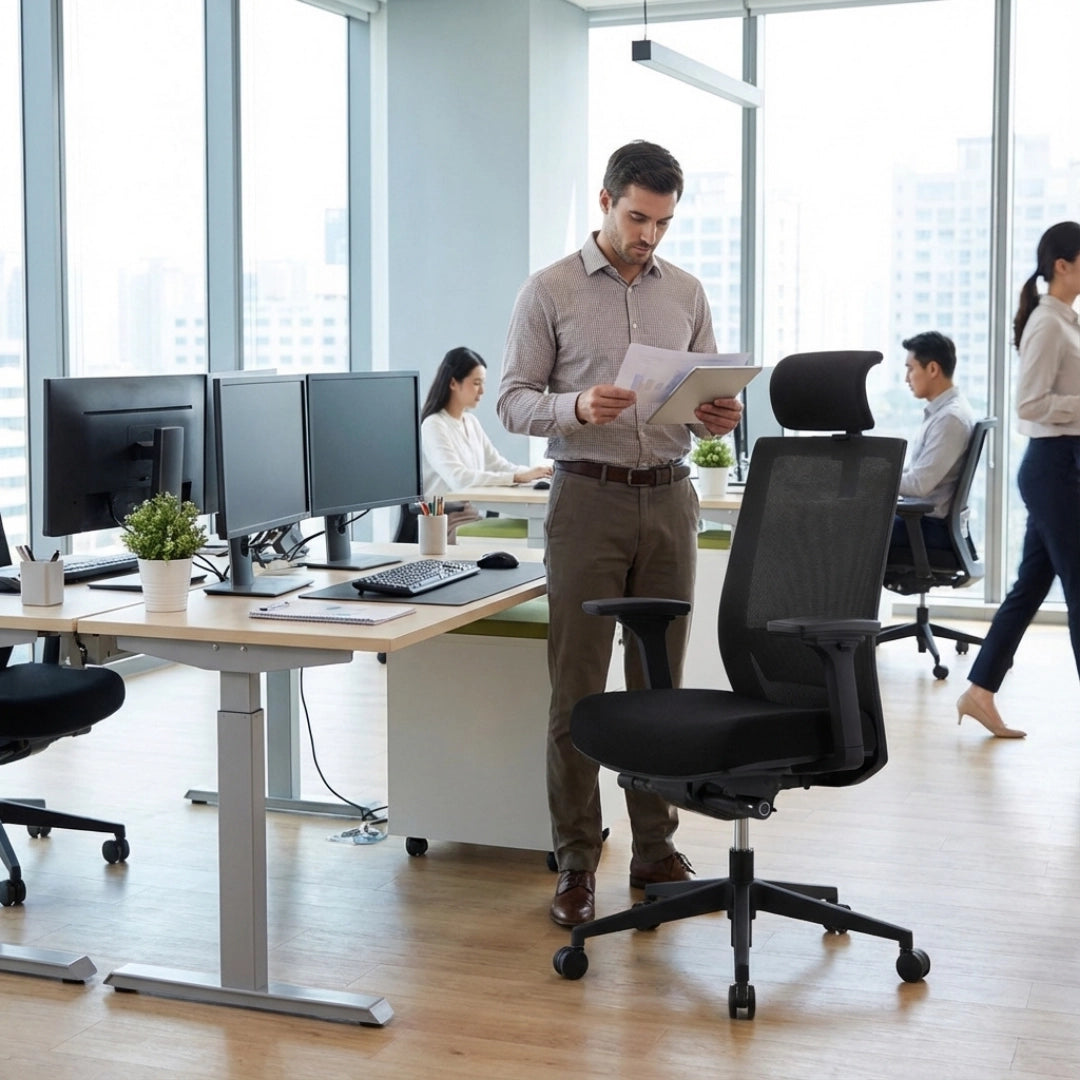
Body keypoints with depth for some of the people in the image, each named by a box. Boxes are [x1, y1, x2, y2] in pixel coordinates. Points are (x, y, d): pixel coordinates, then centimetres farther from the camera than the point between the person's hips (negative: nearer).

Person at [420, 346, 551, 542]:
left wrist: (533, 472, -6)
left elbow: (497, 465, 14)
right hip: (445, 522, -8)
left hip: (472, 514, 8)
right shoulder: (434, 426, -11)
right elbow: (459, 478, -24)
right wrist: (518, 477, -28)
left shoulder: (471, 422, 15)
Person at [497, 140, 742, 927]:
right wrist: (578, 406, -23)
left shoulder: (686, 293, 11)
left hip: (669, 499, 4)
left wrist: (718, 418, -11)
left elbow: (708, 395, 13)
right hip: (589, 500, -3)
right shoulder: (550, 291, -1)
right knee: (578, 688, -1)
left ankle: (656, 847, 19)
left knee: (661, 682, 9)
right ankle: (576, 863, 8)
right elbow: (514, 401, -4)